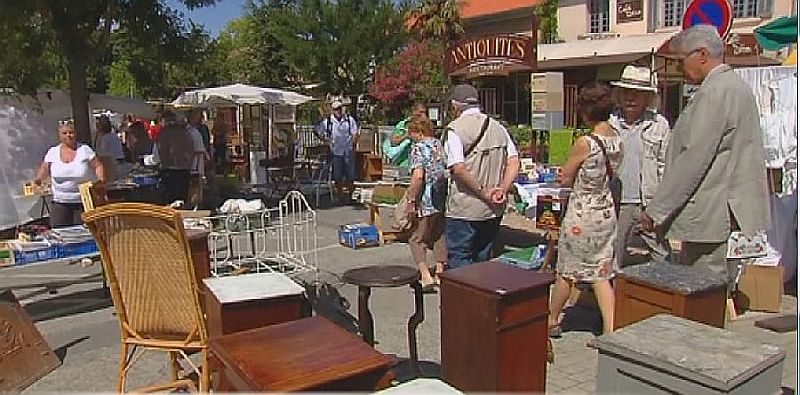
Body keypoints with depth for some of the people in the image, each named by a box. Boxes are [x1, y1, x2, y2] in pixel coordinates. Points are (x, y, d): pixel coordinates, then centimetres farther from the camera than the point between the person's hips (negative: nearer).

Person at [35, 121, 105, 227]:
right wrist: (39, 179, -8)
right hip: (60, 202, 2)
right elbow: (44, 169, 12)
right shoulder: (52, 152, 8)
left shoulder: (85, 150, 1)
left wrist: (101, 179, -17)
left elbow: (98, 166, 1)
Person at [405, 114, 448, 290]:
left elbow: (418, 176, -24)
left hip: (426, 202, -7)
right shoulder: (441, 145, 9)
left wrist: (411, 201, -19)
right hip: (444, 200, 7)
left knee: (417, 239, 6)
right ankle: (440, 273, 25)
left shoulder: (419, 148, -12)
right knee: (439, 236, 19)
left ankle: (426, 277, -3)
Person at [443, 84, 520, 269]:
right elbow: (514, 161, 3)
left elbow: (458, 169, -21)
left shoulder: (455, 129, -10)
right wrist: (502, 190, -6)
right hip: (494, 211, 6)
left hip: (464, 211, -6)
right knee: (483, 261, 18)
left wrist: (483, 193, -14)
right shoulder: (498, 127, 10)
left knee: (459, 264, 5)